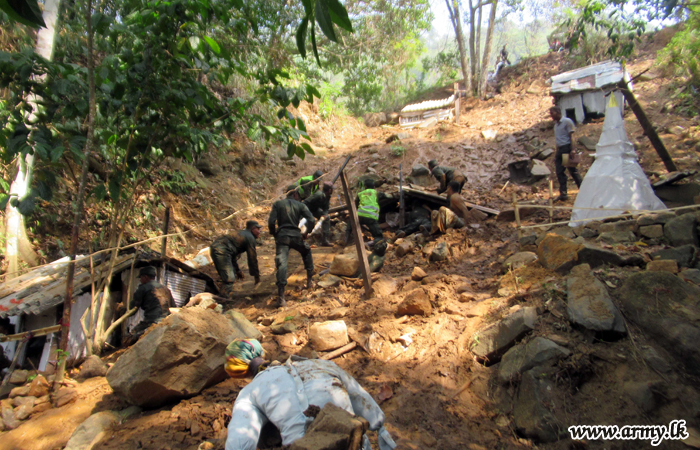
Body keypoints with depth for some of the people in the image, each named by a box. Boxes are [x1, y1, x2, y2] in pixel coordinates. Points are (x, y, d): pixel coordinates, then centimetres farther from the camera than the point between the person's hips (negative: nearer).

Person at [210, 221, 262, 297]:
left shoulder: (241, 234, 30)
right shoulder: (250, 237, 2)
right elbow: (252, 258, 1)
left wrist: (237, 270, 41)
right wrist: (256, 275, 10)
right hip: (222, 250, -10)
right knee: (229, 279, -11)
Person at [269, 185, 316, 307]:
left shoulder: (278, 204, 11)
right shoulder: (300, 205, 11)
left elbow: (271, 221, 1)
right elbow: (311, 220, -1)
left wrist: (274, 234, 16)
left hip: (282, 236, 0)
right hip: (296, 236, 1)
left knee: (282, 264, -12)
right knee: (307, 252, 30)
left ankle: (281, 296, -24)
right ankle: (309, 280, 32)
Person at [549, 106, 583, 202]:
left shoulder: (567, 121, -4)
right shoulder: (556, 124, 17)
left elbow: (571, 136, -10)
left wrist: (572, 150, -18)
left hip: (567, 148, -7)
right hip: (560, 149, 7)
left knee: (573, 171, -5)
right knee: (559, 172, 2)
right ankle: (563, 194, 6)